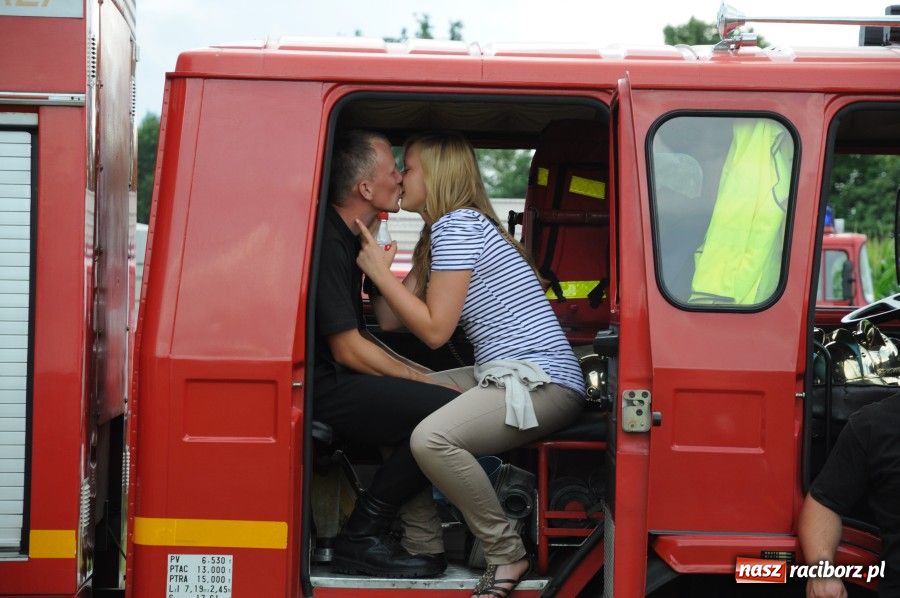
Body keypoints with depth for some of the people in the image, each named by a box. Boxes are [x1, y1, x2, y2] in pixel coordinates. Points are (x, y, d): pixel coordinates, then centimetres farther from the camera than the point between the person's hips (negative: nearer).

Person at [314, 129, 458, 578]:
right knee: (447, 411, -20)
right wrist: (425, 382, -9)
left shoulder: (346, 237, 17)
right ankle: (360, 539, -10)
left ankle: (419, 539, 5)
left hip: (332, 383, 11)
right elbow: (347, 350, -18)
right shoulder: (327, 242, -17)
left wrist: (417, 374, 11)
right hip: (320, 390, -11)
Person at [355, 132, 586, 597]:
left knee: (431, 437, -30)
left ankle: (506, 554, -13)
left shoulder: (457, 225, -12)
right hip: (504, 374, 11)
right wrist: (374, 264, 8)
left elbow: (435, 330, -15)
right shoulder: (450, 228, 18)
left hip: (542, 382, -11)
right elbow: (395, 319, 13)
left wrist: (380, 271, -8)